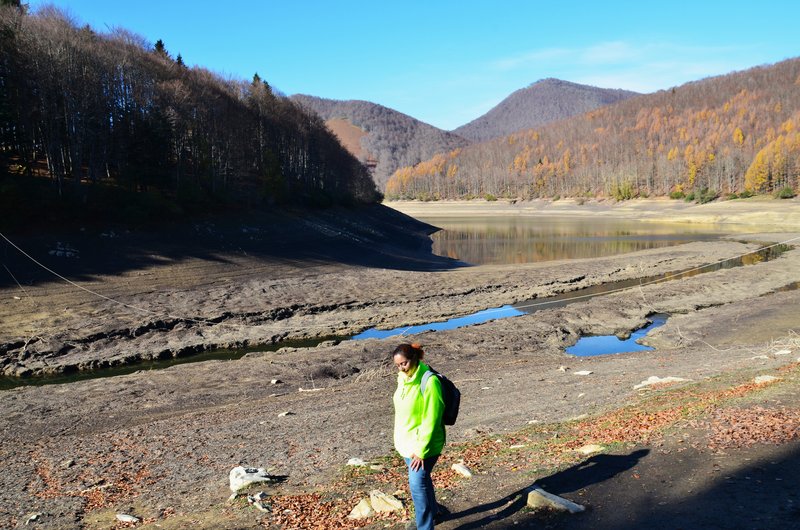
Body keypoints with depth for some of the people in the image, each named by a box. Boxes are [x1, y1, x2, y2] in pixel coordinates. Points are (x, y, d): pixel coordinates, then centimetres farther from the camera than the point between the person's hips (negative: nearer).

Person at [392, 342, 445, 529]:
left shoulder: (429, 381, -24)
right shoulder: (403, 378, 0)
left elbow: (431, 420, -23)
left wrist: (421, 450, -20)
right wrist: (400, 439, 15)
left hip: (423, 444, -8)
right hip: (407, 442, 8)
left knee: (418, 484, -5)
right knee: (421, 479, 24)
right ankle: (431, 512, 45)